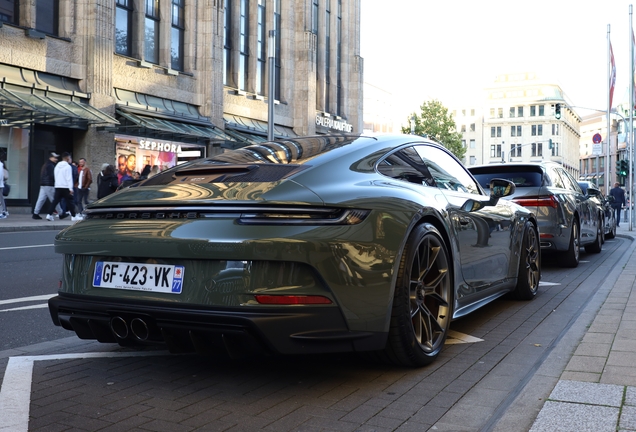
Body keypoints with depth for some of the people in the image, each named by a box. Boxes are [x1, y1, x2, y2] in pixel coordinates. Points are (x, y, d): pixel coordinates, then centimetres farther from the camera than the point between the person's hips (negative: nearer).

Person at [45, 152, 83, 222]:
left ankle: (49, 215, -4)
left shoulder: (57, 166, 15)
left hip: (57, 187, 7)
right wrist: (71, 189, -15)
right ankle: (73, 216, 6)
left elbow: (55, 176, 20)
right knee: (69, 201, 1)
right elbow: (69, 178, -14)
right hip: (65, 187, -6)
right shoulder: (68, 166, -10)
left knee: (55, 201, 5)